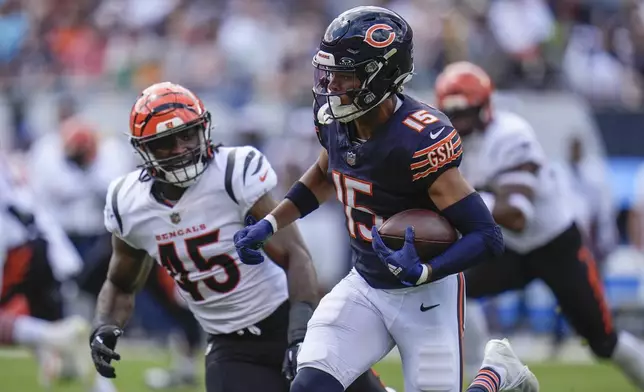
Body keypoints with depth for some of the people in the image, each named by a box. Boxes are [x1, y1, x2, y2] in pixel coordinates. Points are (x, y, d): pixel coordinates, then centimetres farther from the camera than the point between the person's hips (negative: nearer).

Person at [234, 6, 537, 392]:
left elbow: (487, 236, -27)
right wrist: (269, 225, 9)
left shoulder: (419, 140, -29)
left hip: (426, 295, -6)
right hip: (364, 286, 6)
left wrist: (421, 272, -39)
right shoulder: (335, 119, -7)